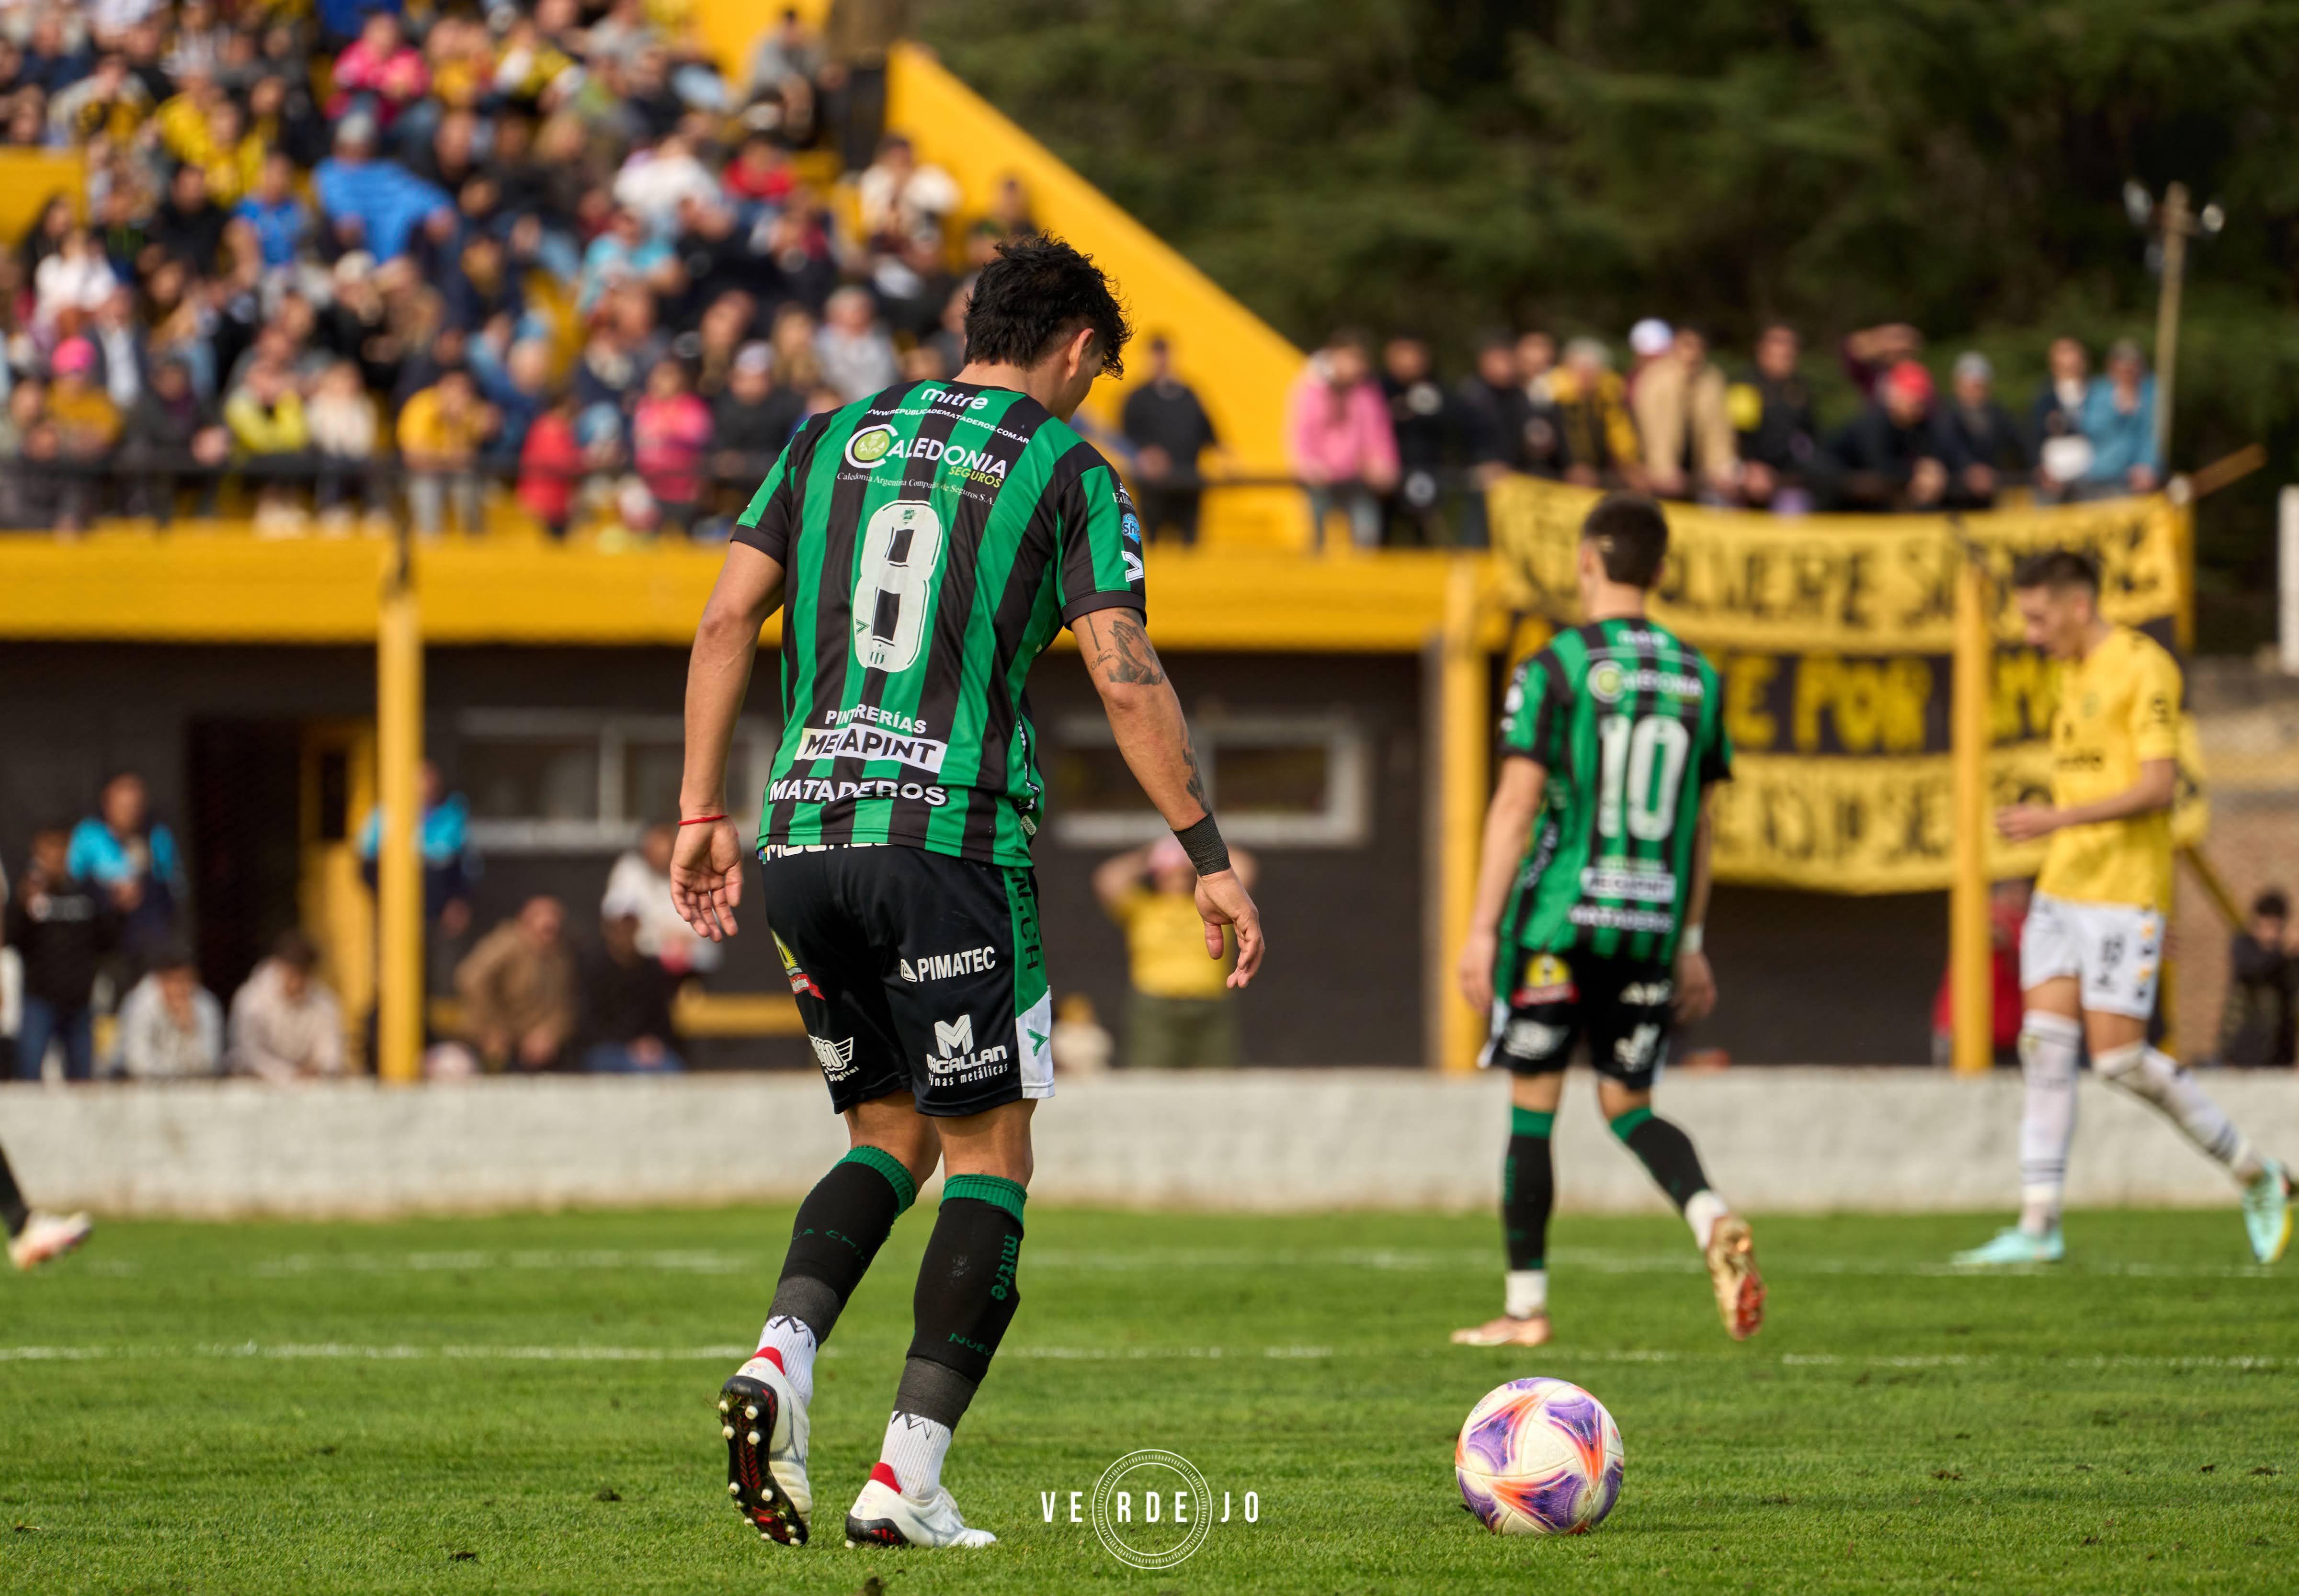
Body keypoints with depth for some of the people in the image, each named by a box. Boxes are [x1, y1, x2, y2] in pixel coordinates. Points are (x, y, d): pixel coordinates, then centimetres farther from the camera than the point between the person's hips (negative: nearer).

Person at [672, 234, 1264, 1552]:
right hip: (951, 838, -5)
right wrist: (1211, 859, -1)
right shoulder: (1065, 468, 2)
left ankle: (781, 1357, -8)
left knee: (889, 1135, 19)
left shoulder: (836, 437, 15)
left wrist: (702, 814, 12)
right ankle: (909, 1478, -4)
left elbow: (727, 619, 9)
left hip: (804, 837, 5)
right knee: (989, 1159, 5)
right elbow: (1127, 680, -6)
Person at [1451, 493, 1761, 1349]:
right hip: (1651, 925, 5)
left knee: (1532, 1108, 5)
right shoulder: (1698, 678, 8)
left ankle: (1525, 1305, 9)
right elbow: (1697, 822, 13)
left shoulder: (1556, 669, -8)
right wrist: (1691, 944, 19)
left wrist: (1481, 930, -8)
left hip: (1559, 920, -4)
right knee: (1628, 1105, 13)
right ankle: (1714, 1220, -16)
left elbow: (1516, 807, -11)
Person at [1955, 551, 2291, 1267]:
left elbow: (2158, 785, -19)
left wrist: (2059, 817, -26)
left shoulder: (2145, 668, -11)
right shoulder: (2073, 674, 17)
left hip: (2125, 892, -8)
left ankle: (2255, 1175, 7)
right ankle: (2039, 1227, -3)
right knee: (2045, 1044, -2)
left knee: (2119, 1057, -10)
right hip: (2061, 887, 8)